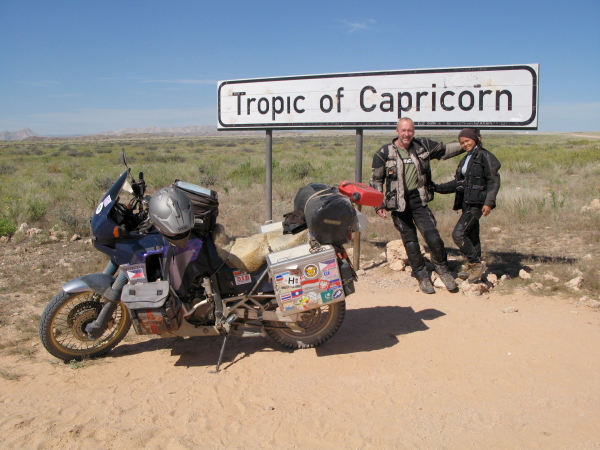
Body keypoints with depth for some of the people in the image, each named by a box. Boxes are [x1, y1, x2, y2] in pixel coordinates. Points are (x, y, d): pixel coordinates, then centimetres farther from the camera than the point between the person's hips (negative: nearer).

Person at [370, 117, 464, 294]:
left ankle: (442, 269, 18)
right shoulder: (384, 153, -3)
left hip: (419, 200, 2)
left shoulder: (423, 146, 4)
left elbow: (444, 151, 20)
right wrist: (379, 205, -5)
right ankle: (422, 276, 20)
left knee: (433, 238, -6)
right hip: (398, 203, -1)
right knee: (410, 241, 4)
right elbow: (376, 181, 0)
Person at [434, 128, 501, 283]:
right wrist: (438, 188, 12)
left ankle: (476, 263, -4)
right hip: (466, 203, 8)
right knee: (472, 236, 11)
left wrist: (489, 202, -21)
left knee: (458, 234, -16)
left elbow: (494, 181, -12)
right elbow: (458, 183, 21)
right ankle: (475, 267, 19)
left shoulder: (484, 156, -6)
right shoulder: (465, 160, 18)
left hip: (477, 203, -8)